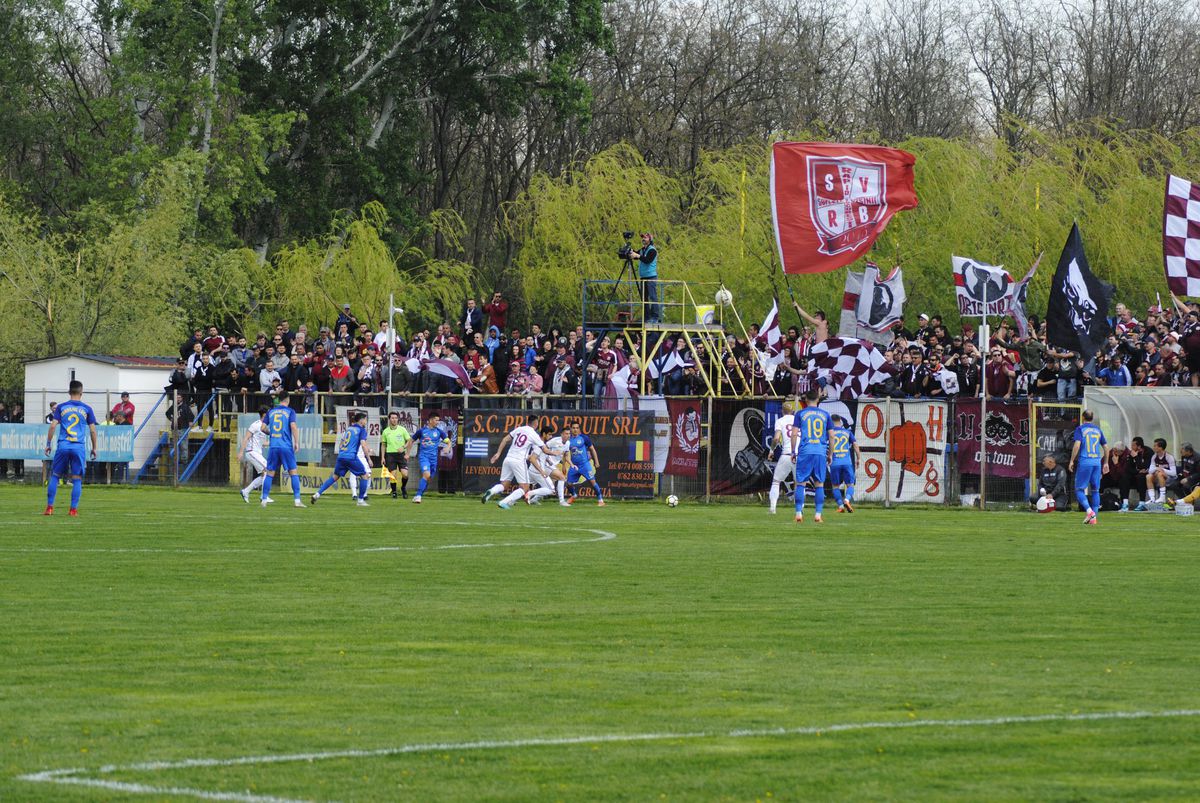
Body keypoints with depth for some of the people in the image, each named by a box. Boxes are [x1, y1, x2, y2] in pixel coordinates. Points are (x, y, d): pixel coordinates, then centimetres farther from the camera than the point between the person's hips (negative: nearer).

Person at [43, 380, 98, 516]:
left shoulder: (61, 407, 6)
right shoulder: (86, 409, 5)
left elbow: (53, 426, 1)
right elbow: (92, 430, 6)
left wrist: (48, 444, 8)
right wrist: (94, 448, 15)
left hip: (63, 446, 1)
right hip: (79, 447, -1)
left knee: (55, 476, 9)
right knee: (77, 479, 4)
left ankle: (49, 507, 5)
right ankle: (73, 509, -1)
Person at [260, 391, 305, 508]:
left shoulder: (270, 411, 11)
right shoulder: (290, 411, 0)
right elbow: (293, 426, -12)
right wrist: (297, 442, -8)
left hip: (273, 447, 3)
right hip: (286, 446, -3)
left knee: (270, 473, 9)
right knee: (294, 472, 1)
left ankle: (264, 499, 5)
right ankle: (297, 500, -6)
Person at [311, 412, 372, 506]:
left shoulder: (348, 429, 21)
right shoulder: (361, 430, 1)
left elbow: (340, 444, 24)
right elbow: (363, 444, -12)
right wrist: (369, 459, -10)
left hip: (341, 456, 7)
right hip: (351, 457, -7)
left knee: (335, 476, 18)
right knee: (365, 476, 6)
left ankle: (317, 494, 9)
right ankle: (360, 500, 3)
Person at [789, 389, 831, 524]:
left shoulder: (801, 414, 4)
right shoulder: (825, 415, 10)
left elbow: (794, 434, -1)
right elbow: (831, 436, 11)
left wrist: (793, 452, 6)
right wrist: (829, 454, 19)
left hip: (805, 452, -2)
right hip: (821, 452, 2)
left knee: (800, 483, 3)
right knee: (819, 484, 4)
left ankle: (799, 513, -5)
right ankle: (818, 514, -1)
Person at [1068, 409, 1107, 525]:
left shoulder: (1080, 429, 0)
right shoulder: (1097, 430, 14)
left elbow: (1077, 445, -12)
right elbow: (1106, 447, 16)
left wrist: (1072, 461, -7)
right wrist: (1106, 462, 24)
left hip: (1085, 462, -5)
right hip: (1097, 462, 5)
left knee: (1079, 490, 0)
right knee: (1095, 490, 11)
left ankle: (1090, 511, -21)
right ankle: (1094, 517, 7)